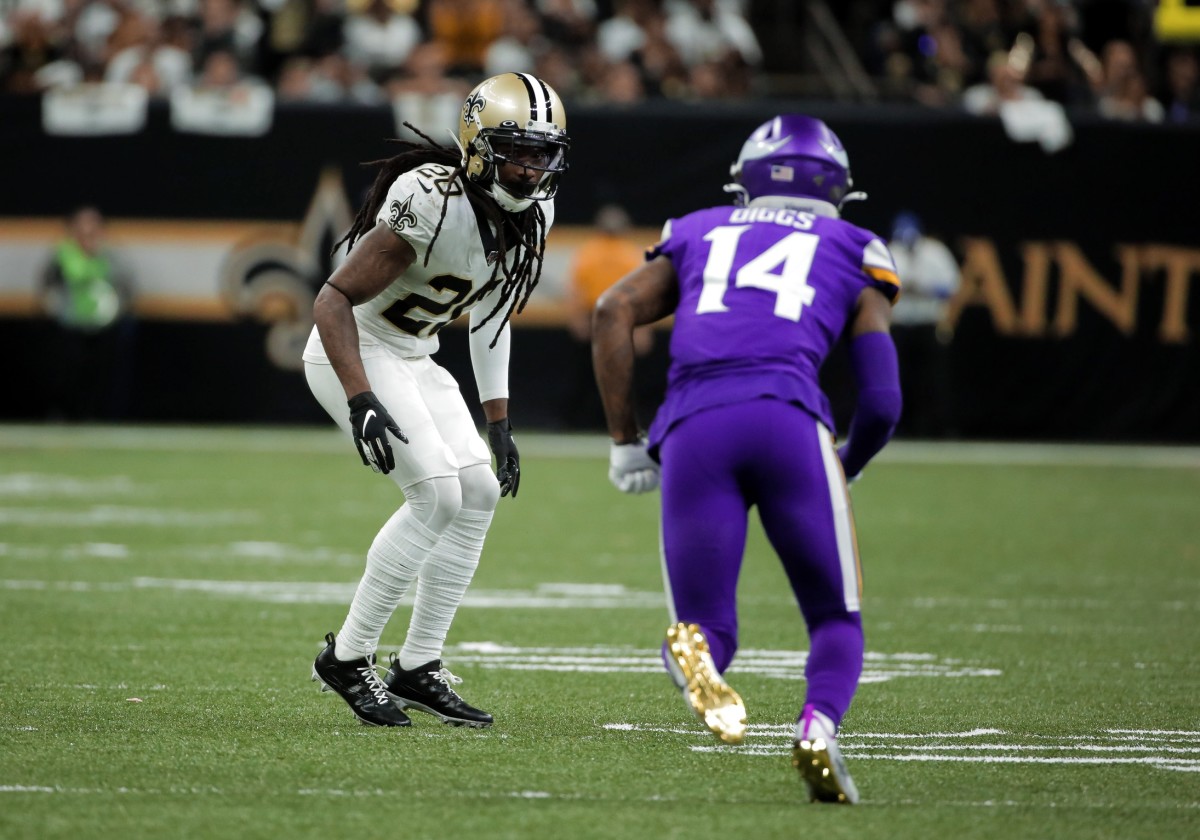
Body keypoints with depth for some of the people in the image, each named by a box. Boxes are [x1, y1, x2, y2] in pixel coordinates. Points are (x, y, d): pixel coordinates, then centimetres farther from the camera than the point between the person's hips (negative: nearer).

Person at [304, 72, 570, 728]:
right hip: (352, 352, -9)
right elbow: (334, 299, -26)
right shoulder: (434, 206, -29)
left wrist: (497, 422, 11)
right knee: (437, 492, -18)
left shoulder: (532, 214, -2)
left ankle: (417, 668, 9)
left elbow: (489, 316, 13)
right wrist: (363, 402, -34)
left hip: (412, 357, 9)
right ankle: (347, 657, -6)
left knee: (479, 492, 0)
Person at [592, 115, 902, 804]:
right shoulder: (855, 258, 25)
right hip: (789, 419, -1)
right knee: (837, 620, 13)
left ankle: (697, 652, -29)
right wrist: (848, 468, 36)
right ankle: (820, 725, -21)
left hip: (692, 433, 1)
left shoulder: (698, 237, 30)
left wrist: (624, 441, 16)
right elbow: (881, 404, 15)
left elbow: (614, 312, 12)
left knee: (706, 627, 11)